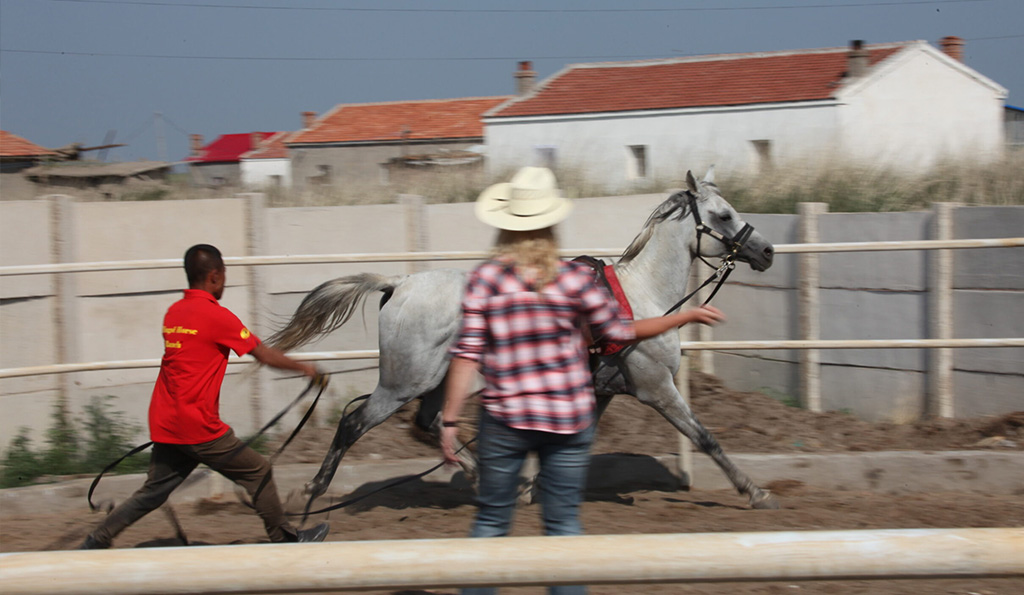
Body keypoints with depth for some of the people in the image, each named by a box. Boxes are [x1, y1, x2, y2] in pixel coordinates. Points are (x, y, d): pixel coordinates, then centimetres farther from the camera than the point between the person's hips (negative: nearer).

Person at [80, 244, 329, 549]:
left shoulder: (173, 312, 10)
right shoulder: (217, 315, -12)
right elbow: (265, 355, -5)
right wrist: (304, 367, 9)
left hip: (164, 424, 7)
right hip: (198, 426, -7)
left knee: (152, 493, 14)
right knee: (258, 471, 7)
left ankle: (96, 541, 9)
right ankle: (285, 538, 16)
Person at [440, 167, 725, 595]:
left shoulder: (485, 278, -7)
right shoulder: (575, 278, -6)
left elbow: (467, 354, -10)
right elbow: (622, 332, 4)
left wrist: (450, 421, -5)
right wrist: (690, 315, 16)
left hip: (504, 419, 0)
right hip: (569, 419, 0)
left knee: (491, 520, 10)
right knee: (564, 523, 9)